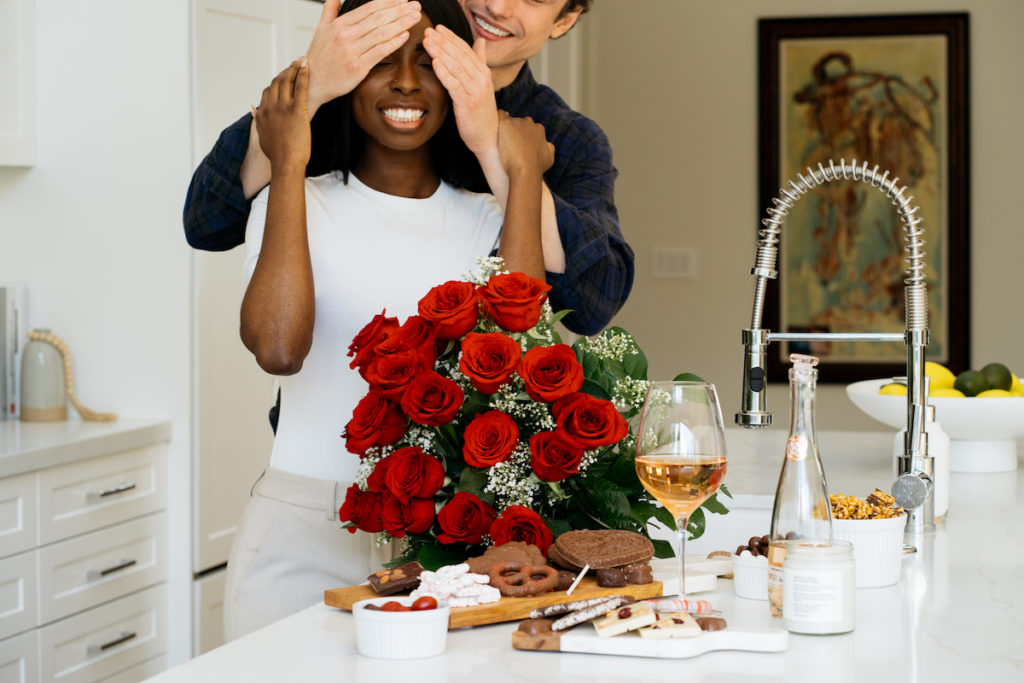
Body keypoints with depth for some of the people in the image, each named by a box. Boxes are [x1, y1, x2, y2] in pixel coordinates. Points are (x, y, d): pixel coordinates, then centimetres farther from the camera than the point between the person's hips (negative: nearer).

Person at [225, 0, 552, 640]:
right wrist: (289, 167, -12)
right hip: (304, 538, -2)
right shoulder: (295, 204, 2)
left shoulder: (487, 219, 7)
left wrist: (524, 179, -7)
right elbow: (278, 347, -19)